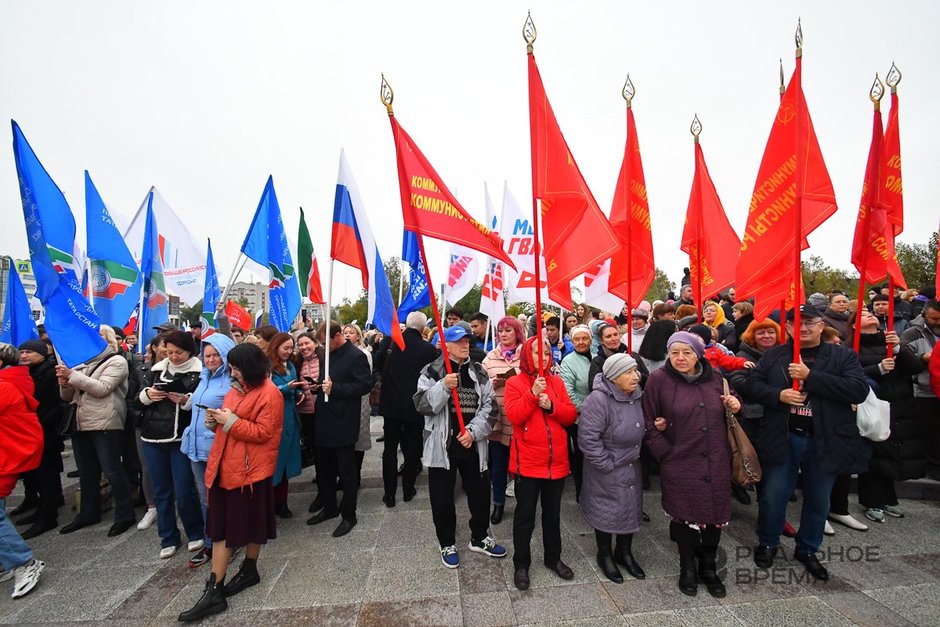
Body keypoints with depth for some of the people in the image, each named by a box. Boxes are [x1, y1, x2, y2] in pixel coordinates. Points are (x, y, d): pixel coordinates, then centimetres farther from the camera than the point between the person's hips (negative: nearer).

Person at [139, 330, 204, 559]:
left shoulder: (199, 372, -8)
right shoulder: (157, 369, 9)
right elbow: (139, 398, 15)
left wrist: (186, 400, -25)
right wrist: (147, 394, -7)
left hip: (181, 439, -5)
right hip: (153, 438, 5)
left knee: (184, 491, -1)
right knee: (161, 491, 13)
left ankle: (196, 533, 22)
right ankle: (168, 538, 28)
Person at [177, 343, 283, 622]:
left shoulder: (269, 394, -15)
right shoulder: (237, 389, 12)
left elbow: (263, 433, -18)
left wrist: (230, 421, -18)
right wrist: (215, 421, 1)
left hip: (251, 469, -7)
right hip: (224, 466, 8)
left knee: (251, 523, 10)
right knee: (221, 525, 10)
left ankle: (249, 569, 32)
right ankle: (214, 591, 20)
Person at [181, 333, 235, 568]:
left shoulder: (233, 381, -14)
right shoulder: (204, 377, 12)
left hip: (218, 448, -8)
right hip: (197, 446, 8)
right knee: (205, 498, 17)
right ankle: (209, 544, 32)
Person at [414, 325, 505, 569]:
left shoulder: (479, 373, 5)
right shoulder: (432, 372, -5)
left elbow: (490, 407, 1)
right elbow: (422, 405, -13)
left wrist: (473, 431, -11)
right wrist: (444, 386, -27)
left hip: (473, 445, 3)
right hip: (442, 445, -3)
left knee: (480, 493, 15)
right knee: (442, 498, 8)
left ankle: (479, 538, 38)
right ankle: (447, 544, 31)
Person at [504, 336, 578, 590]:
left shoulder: (557, 382, 6)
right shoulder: (514, 383, -6)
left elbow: (571, 415, 1)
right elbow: (513, 416, -18)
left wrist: (551, 405, -16)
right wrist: (533, 394, -27)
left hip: (557, 461, 4)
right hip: (528, 462, -4)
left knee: (553, 513, 20)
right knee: (525, 514, 10)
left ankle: (553, 558, 39)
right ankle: (521, 565, 27)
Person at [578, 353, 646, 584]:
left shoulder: (635, 395, 0)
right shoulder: (598, 400, -28)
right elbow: (587, 438, -28)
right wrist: (607, 464, -21)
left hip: (631, 467, 8)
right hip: (607, 471, -7)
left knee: (632, 508, 19)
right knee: (607, 511, 9)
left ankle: (624, 552, 42)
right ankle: (605, 556, 34)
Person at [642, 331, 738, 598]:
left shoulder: (714, 378, 4)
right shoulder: (659, 379, -9)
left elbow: (724, 414, 21)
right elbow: (649, 424, -5)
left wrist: (734, 405, -1)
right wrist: (667, 454, -8)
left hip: (716, 463, 4)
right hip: (681, 464, -4)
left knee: (715, 515, 12)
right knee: (686, 516, 7)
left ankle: (709, 567, 36)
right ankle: (687, 568, 31)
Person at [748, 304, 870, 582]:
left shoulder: (843, 356, -1)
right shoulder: (774, 355, 3)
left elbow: (859, 390, -14)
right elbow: (754, 383, 2)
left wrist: (810, 376, -21)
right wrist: (778, 395, -17)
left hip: (825, 441, 0)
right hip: (782, 438, 0)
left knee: (818, 500, 16)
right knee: (773, 495, 8)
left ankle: (807, 550, 38)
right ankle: (767, 543, 31)